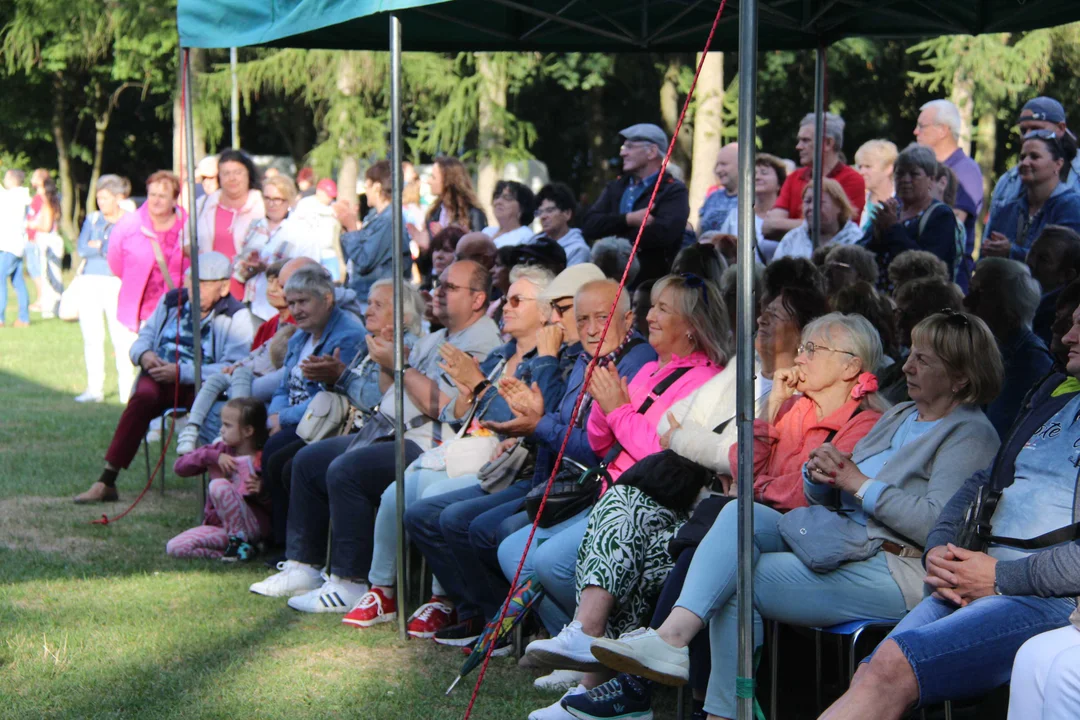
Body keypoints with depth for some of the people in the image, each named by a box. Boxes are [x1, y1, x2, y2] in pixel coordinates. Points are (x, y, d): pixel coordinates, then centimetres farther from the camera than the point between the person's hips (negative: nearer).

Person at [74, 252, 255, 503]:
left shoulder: (237, 317, 0)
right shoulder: (172, 300, 16)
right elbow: (144, 338, 23)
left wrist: (181, 372, -21)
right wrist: (144, 354, -4)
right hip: (160, 376, 3)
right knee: (144, 396, -32)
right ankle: (106, 482, -34)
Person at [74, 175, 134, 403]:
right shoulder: (92, 219, 14)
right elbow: (82, 249, 3)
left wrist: (99, 246, -5)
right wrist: (109, 249, -5)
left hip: (117, 283, -4)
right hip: (91, 282, 4)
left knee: (122, 337, -10)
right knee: (92, 337, 2)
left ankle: (127, 389, -5)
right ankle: (94, 389, 7)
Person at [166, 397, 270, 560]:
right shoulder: (220, 450, 7)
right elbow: (179, 467, -2)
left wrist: (261, 491, -26)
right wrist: (212, 456, -14)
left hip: (253, 526, -6)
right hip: (220, 525, 6)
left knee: (218, 485, -30)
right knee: (174, 548, -17)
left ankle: (239, 541, -18)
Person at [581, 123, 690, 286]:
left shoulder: (674, 191, -1)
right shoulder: (616, 187, 18)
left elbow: (664, 232, -18)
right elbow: (589, 225, 4)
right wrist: (628, 219, -13)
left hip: (651, 282, -5)